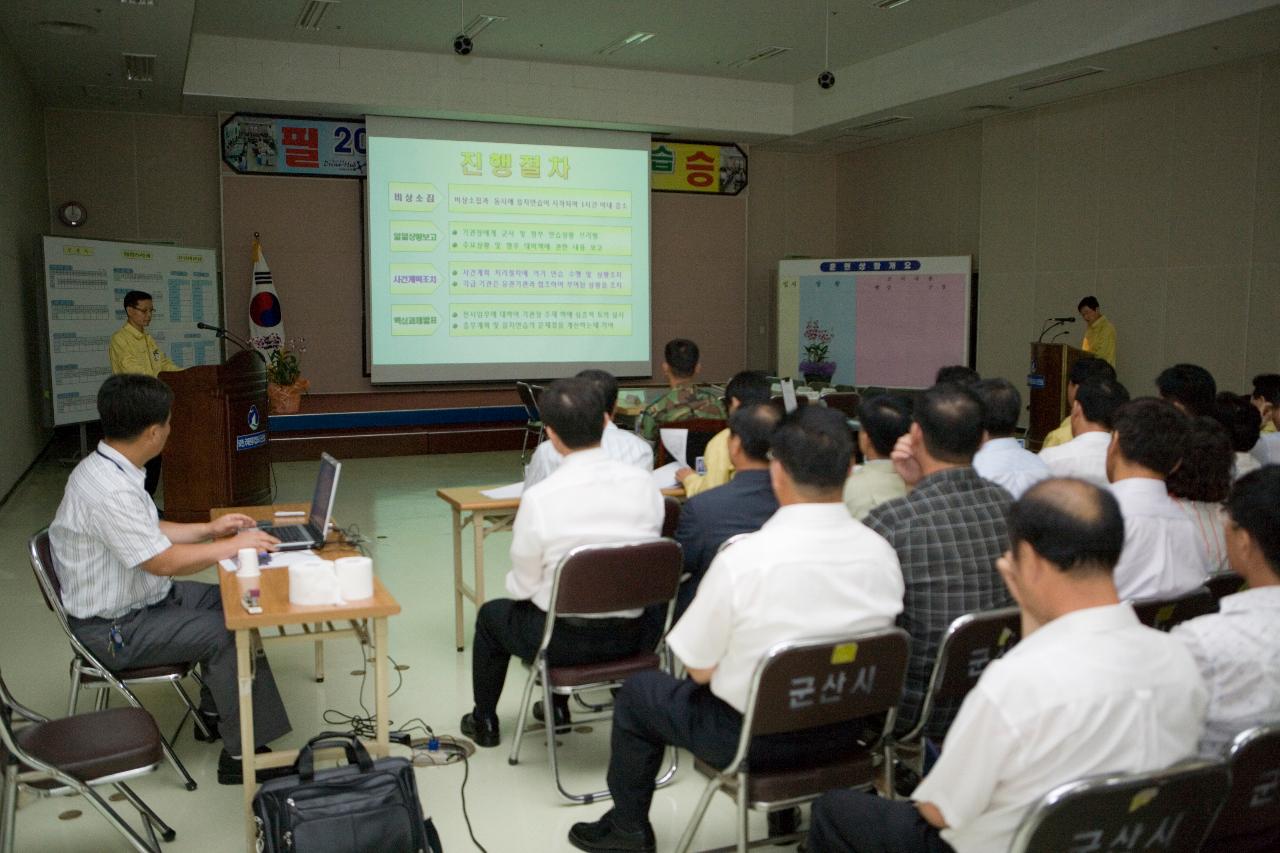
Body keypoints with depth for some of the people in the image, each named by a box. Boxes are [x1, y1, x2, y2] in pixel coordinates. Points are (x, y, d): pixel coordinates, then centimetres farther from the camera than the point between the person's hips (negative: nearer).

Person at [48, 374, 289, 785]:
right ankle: (242, 753, -7)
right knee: (232, 633, -16)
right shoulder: (110, 492, -31)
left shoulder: (106, 468, 2)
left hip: (135, 599, 10)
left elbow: (152, 532, 14)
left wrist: (210, 530, 8)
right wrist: (233, 546, -17)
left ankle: (215, 710, 24)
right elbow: (165, 561, -27)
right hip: (117, 628, -10)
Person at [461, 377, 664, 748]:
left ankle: (484, 721, 44)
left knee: (492, 613, 27)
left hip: (565, 639, -4)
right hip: (629, 634, 4)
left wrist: (521, 585, 12)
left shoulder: (540, 498, -23)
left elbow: (523, 585, -11)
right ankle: (558, 706, 52)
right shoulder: (643, 482, -12)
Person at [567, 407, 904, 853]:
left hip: (753, 736, -5)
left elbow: (700, 669, -15)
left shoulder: (744, 558, -27)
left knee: (638, 691, 19)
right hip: (844, 728, 5)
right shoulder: (882, 553, -11)